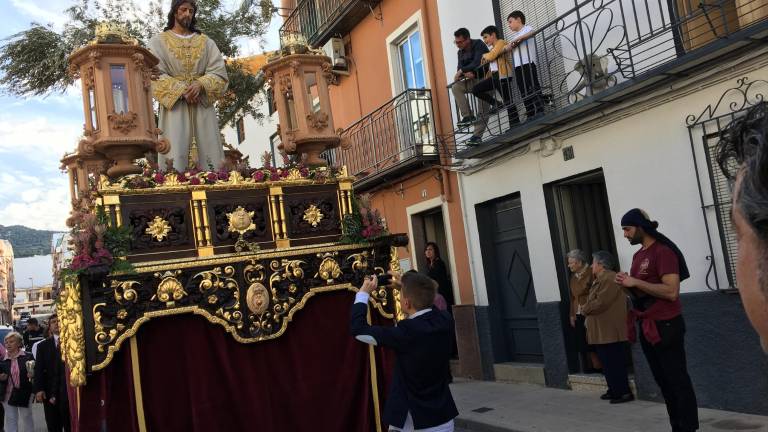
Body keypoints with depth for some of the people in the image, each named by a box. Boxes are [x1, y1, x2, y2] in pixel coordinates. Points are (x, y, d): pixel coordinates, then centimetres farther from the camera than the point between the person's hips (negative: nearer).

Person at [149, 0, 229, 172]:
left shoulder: (206, 42, 17)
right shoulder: (158, 41, 11)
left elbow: (219, 73, 4)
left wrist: (201, 84, -15)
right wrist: (181, 90, -15)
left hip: (202, 107, 2)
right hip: (174, 105, -2)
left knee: (207, 151, -5)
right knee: (177, 155, -11)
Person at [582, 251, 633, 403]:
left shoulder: (609, 279, -17)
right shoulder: (601, 280, 17)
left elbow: (600, 303, -23)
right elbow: (594, 301, 19)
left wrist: (585, 308, -8)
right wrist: (587, 308, 1)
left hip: (610, 332, -10)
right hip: (602, 332, 10)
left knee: (614, 363, -4)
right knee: (608, 363, 15)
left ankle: (624, 392, 2)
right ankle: (614, 390, 23)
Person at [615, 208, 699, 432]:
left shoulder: (663, 252, -13)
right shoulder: (638, 255, 14)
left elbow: (671, 291, -22)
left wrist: (636, 282, -21)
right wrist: (627, 284, 2)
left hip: (666, 326, -9)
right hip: (646, 327, 9)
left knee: (678, 381, -3)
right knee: (663, 382, 13)